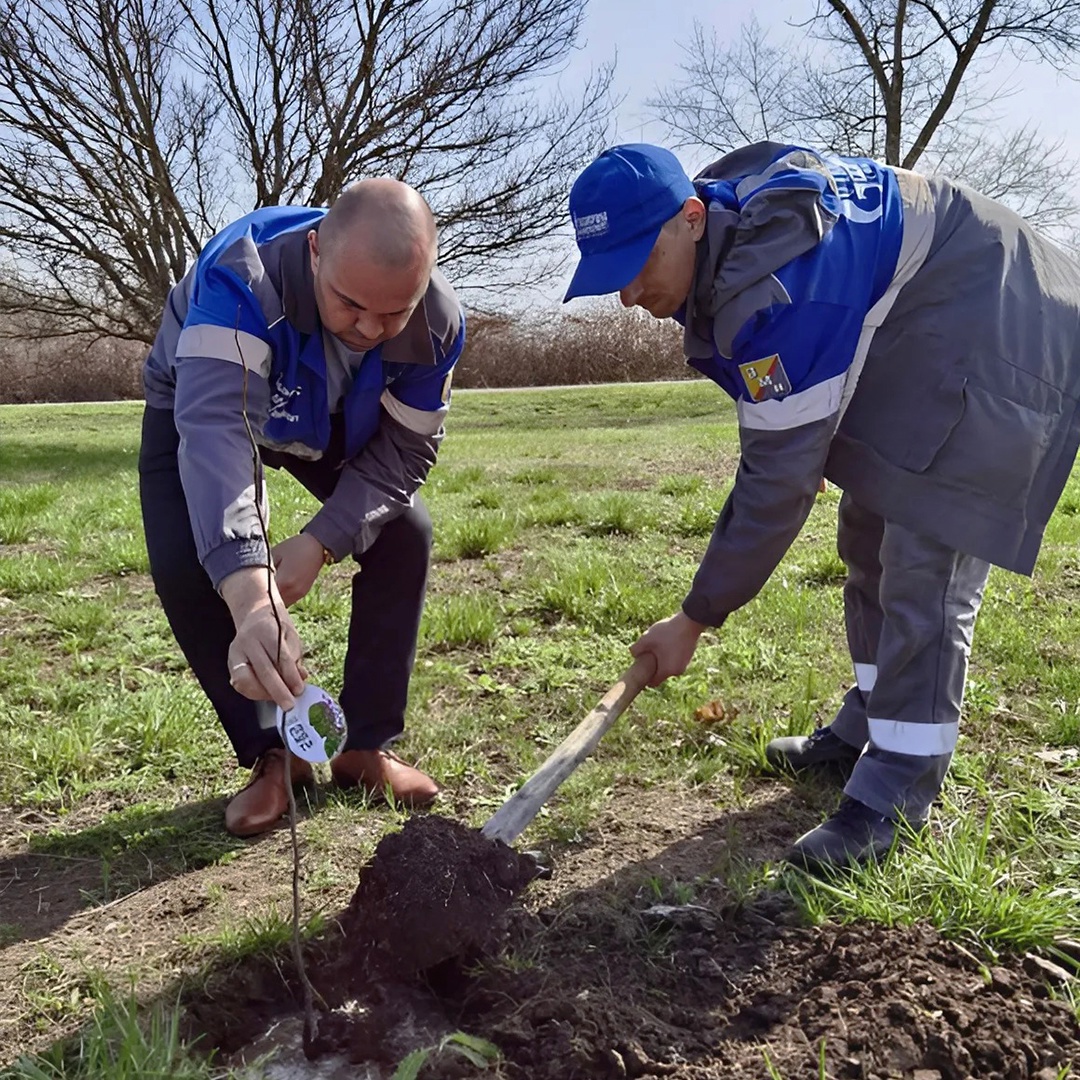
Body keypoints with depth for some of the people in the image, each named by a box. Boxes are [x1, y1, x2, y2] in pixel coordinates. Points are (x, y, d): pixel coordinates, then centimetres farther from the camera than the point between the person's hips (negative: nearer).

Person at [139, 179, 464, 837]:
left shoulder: (439, 321, -31)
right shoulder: (243, 272, -44)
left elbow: (403, 451, -22)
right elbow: (216, 428, -57)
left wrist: (320, 545, -37)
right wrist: (250, 598, -70)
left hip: (339, 426, 3)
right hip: (201, 404, -2)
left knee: (406, 535, -14)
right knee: (184, 566, -22)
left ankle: (366, 747, 1)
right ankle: (274, 754, -3)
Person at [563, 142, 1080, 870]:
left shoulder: (779, 284, -37)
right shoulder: (719, 235, -8)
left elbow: (781, 472, -33)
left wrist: (696, 618, -26)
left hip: (991, 344, -10)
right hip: (906, 348, 10)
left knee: (926, 569, -16)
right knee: (869, 542, 14)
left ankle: (895, 791, -7)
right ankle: (871, 726, 28)